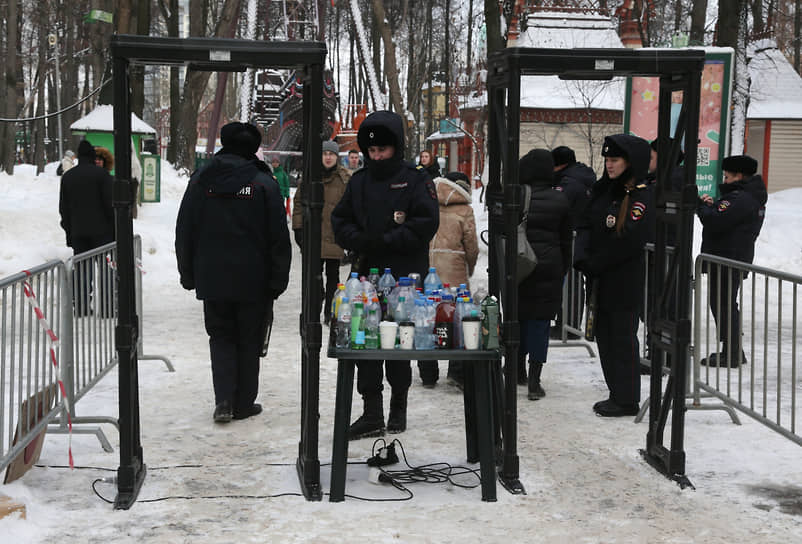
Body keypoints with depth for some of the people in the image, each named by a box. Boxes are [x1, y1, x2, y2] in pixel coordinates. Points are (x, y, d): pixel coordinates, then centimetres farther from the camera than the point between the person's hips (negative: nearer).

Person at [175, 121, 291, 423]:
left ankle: (224, 400, 0)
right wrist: (277, 281, 1)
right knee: (249, 341, 10)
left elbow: (184, 233, 5)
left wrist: (188, 275, 14)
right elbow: (279, 237, -6)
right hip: (253, 281, -2)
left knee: (220, 336, 14)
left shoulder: (200, 181, 1)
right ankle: (243, 403, 16)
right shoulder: (264, 183, -7)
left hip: (212, 278, 2)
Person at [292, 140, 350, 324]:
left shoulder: (345, 178, 4)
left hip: (335, 236, 0)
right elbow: (299, 202, 9)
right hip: (314, 234, 0)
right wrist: (298, 228, 2)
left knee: (333, 274, 7)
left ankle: (330, 312, 14)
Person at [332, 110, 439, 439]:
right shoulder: (359, 181, 11)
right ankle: (372, 414, 6)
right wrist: (360, 241, -9)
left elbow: (425, 224, -11)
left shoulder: (416, 180, -2)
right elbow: (340, 221, 12)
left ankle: (398, 408, 21)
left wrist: (383, 241, -15)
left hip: (405, 278, -4)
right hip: (367, 276, 4)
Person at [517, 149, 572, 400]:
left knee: (517, 316, 15)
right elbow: (566, 240, 6)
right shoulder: (560, 200, 0)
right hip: (548, 269, 0)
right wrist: (562, 270, 14)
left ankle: (519, 370, 28)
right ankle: (534, 381, -3)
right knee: (540, 320, 1)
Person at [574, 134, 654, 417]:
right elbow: (585, 225, 7)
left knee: (622, 338, -1)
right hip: (600, 280, 8)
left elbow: (628, 242, -20)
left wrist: (594, 264, -13)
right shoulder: (602, 190, 10)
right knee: (604, 335, 13)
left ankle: (627, 401, 9)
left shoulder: (641, 196, -13)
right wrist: (582, 259, -10)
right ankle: (616, 395, 24)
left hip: (625, 282, -8)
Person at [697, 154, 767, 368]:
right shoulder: (753, 198, 17)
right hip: (738, 259, 11)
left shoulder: (739, 198, -18)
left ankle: (731, 355, -3)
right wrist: (713, 205, 4)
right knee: (727, 304, 18)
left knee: (723, 304, -6)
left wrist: (701, 206, -7)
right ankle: (734, 352, 24)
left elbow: (715, 223, -24)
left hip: (726, 261, -11)